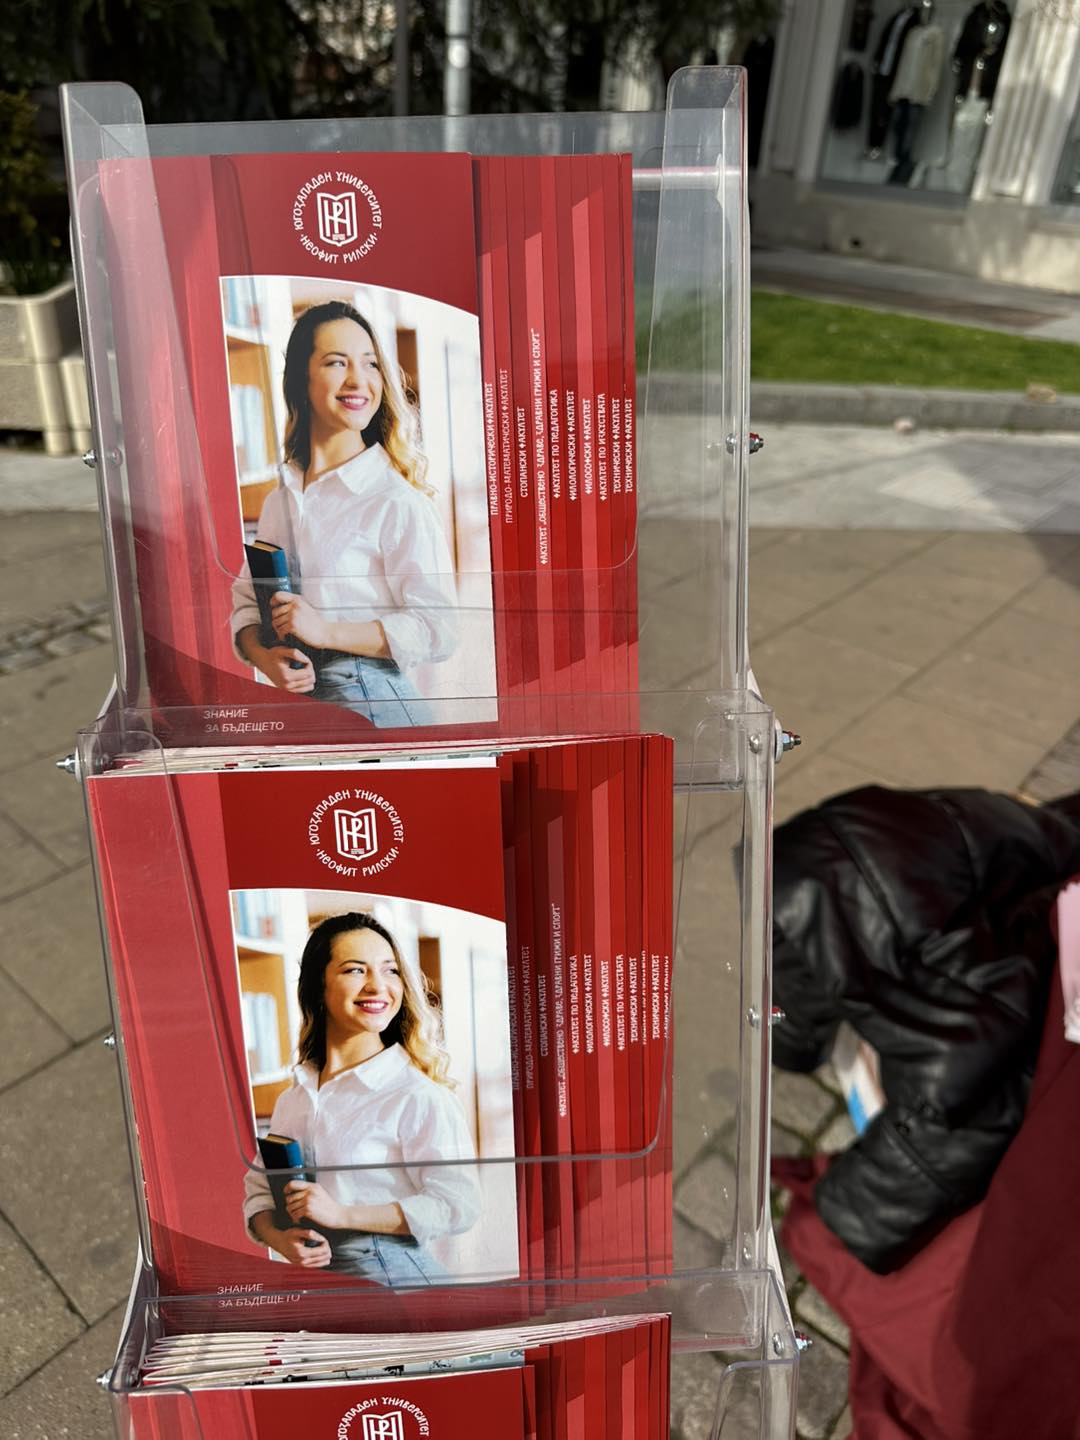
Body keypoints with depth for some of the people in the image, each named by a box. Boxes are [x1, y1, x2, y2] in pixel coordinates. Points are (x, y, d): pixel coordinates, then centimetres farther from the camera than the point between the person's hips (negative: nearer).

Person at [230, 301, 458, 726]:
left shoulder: (397, 500, -10)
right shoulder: (279, 499, 11)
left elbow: (437, 631, -15)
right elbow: (246, 599, 12)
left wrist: (327, 630, -21)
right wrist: (263, 656, -9)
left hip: (369, 701, -5)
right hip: (294, 700, 5)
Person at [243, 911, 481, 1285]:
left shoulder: (416, 1093, -10)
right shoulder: (292, 1098, 10)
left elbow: (458, 1205, -16)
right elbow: (259, 1188, 14)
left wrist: (342, 1214, -17)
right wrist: (280, 1239, -8)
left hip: (390, 1278, -4)